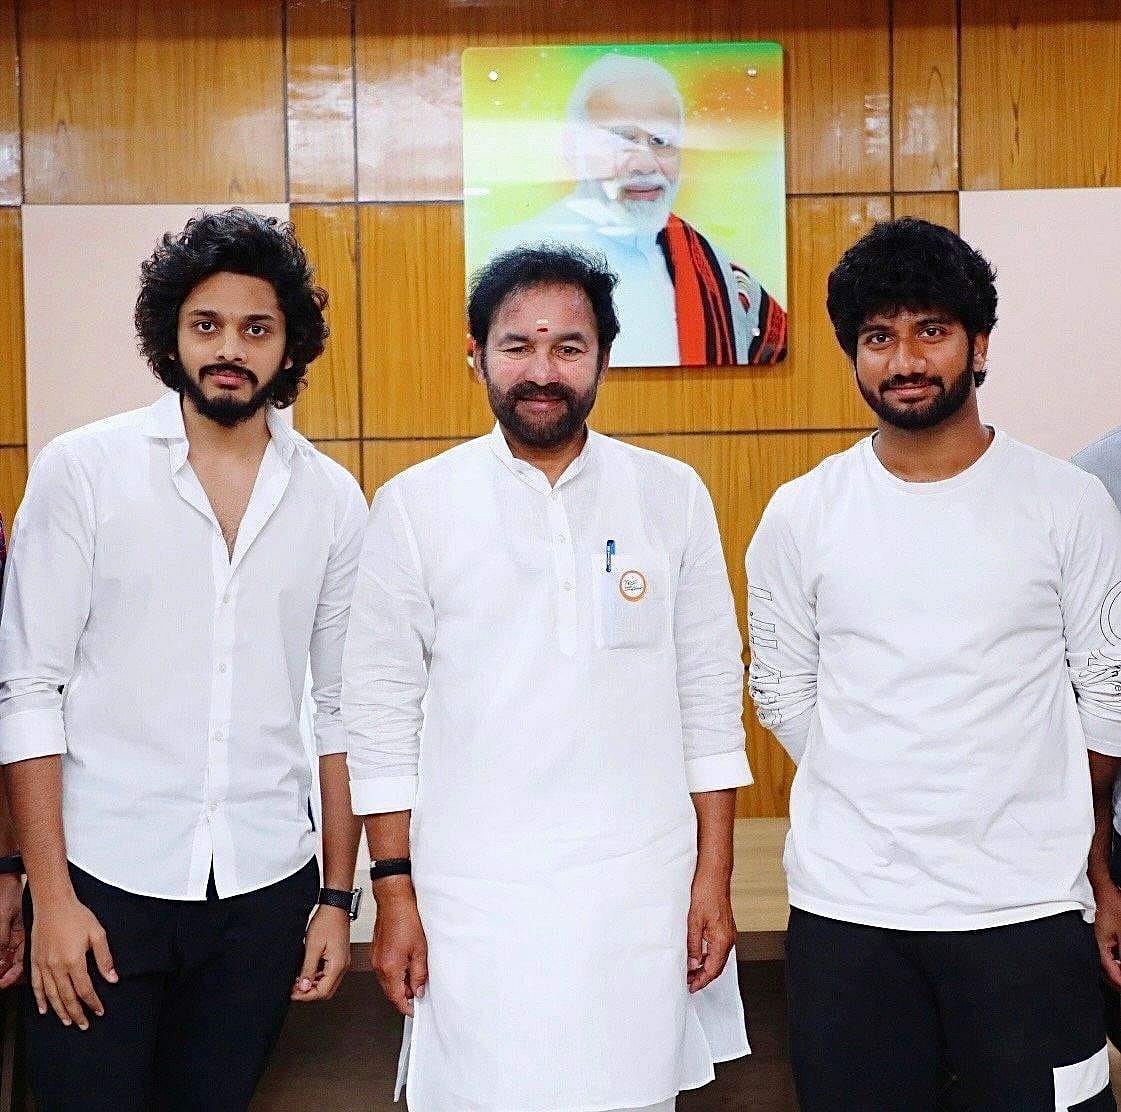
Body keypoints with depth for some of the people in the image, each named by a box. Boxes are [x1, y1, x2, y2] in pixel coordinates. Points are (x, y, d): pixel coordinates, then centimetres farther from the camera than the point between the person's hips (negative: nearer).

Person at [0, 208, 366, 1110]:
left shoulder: (332, 499, 5)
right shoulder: (81, 470, -2)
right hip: (105, 875, -2)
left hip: (264, 883, 2)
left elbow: (341, 707, 8)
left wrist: (338, 897, 7)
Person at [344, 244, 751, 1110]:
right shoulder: (415, 505, -1)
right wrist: (394, 893, -1)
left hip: (641, 895, 1)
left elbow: (711, 699, 5)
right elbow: (381, 710, 1)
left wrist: (714, 879, 2)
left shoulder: (673, 496, 3)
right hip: (474, 899, -1)